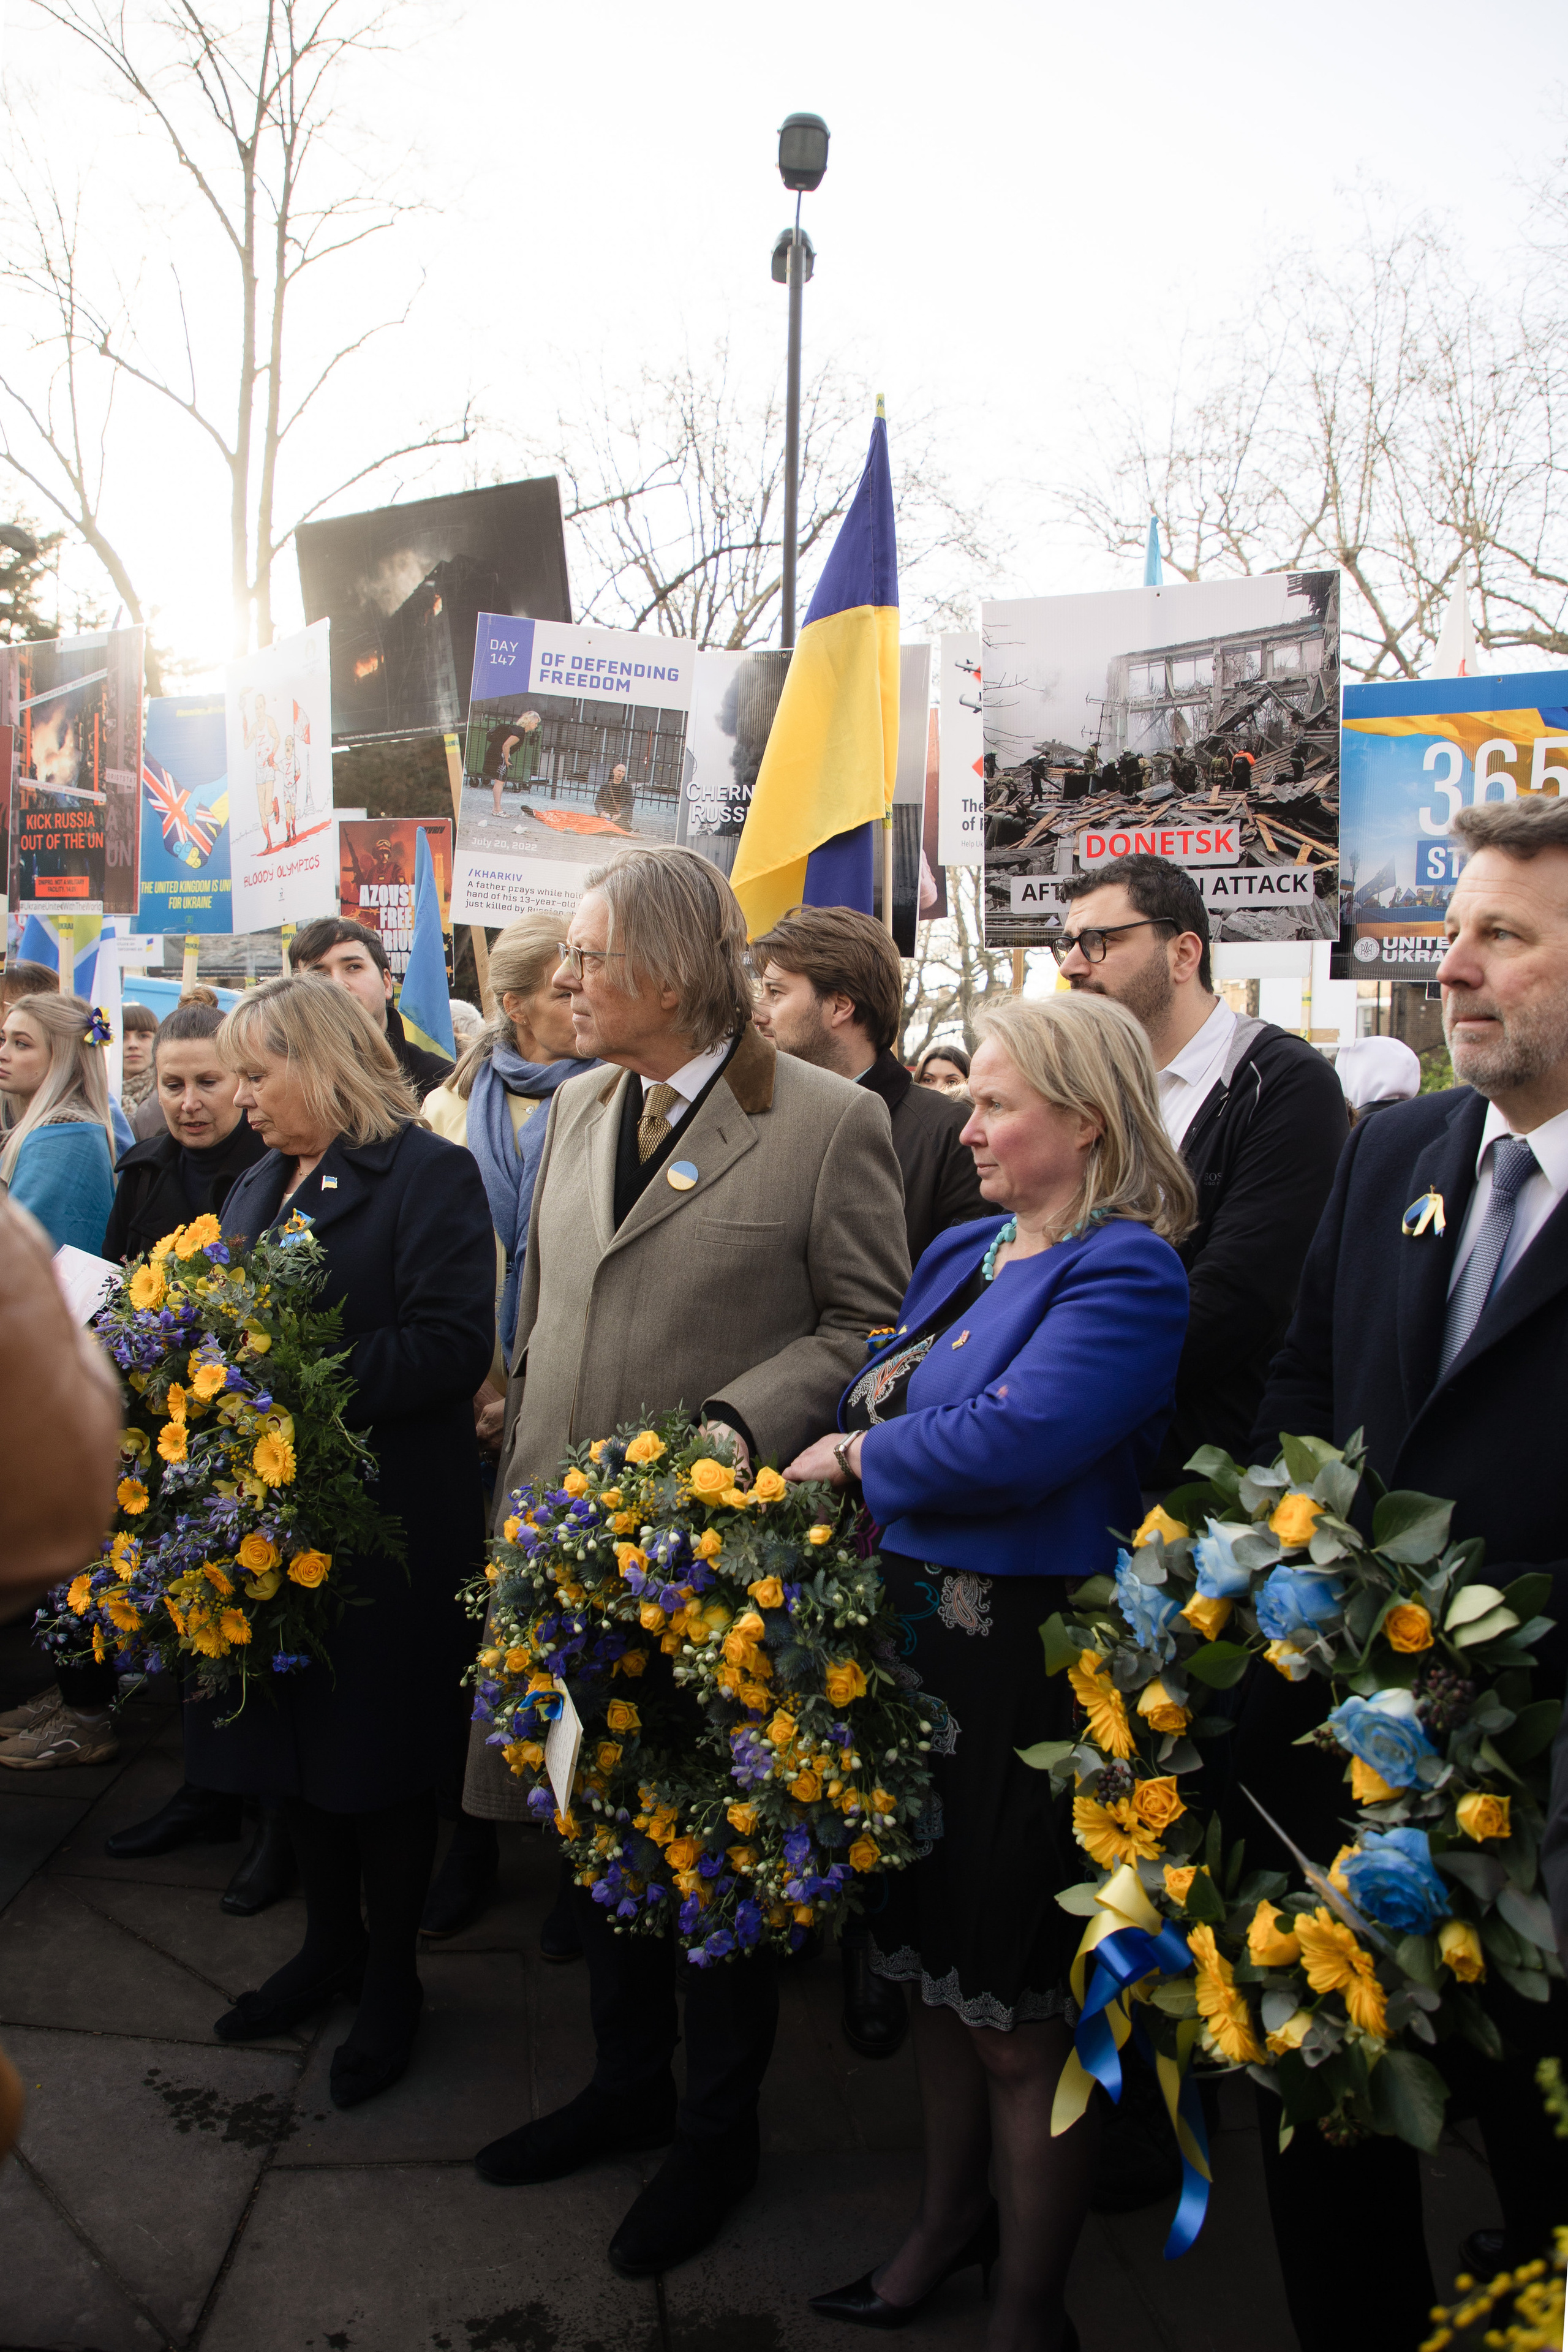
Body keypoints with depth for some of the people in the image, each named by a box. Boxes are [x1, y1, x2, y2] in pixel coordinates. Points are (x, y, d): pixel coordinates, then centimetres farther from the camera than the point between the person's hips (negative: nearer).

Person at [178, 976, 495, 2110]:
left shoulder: (428, 1174, -12)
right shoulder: (259, 1188, 14)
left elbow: (452, 1344, -22)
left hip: (389, 1521, -7)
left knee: (382, 1745, 6)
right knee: (299, 1732, 17)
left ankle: (392, 1977, 25)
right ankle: (330, 1942, 37)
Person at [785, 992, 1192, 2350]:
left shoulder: (1126, 1272, -17)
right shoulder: (962, 1255, 11)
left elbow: (1012, 1443, -28)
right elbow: (881, 1400, 14)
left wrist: (857, 1458, -13)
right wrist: (852, 1459, -8)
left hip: (1029, 1674, -8)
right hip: (916, 1641, 8)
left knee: (1018, 2018, 8)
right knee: (933, 1967, 23)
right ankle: (950, 2220, 45)